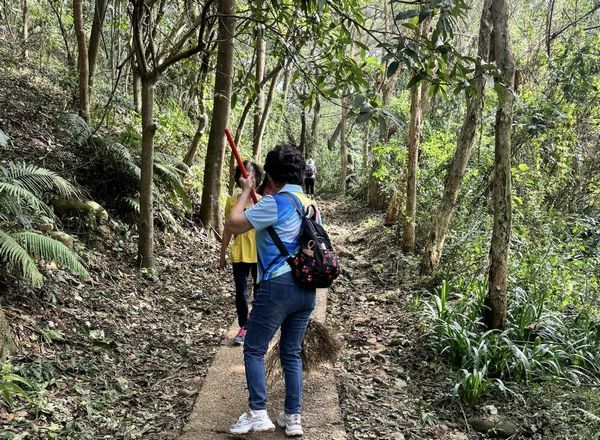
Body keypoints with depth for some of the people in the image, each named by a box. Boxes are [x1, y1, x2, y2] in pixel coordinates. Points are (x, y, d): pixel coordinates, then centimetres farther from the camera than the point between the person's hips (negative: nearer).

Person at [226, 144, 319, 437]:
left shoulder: (275, 203, -12)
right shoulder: (310, 205, 13)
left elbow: (233, 224, -13)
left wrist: (246, 191, 2)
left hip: (278, 287, -7)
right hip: (307, 289, 7)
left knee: (254, 350, 6)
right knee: (292, 353, 14)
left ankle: (258, 414, 6)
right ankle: (293, 418, 16)